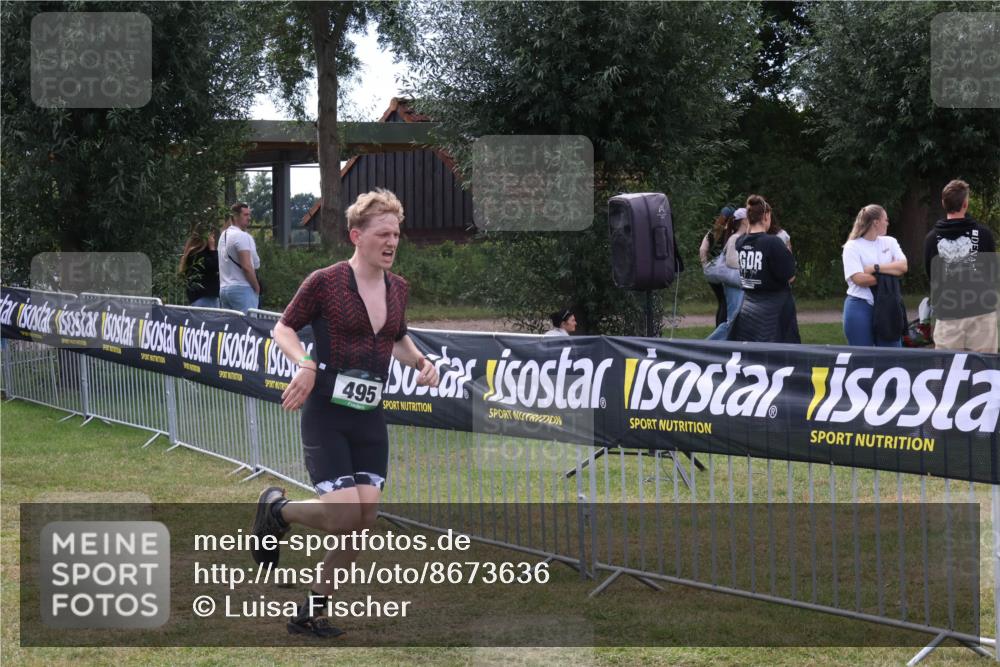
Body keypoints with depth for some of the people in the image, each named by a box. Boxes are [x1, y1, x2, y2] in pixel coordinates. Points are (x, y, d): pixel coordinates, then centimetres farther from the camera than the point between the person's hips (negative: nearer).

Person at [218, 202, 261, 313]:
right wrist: (257, 287, -6)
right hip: (242, 288, -9)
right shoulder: (242, 236, -12)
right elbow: (246, 267, -17)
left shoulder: (223, 235, 17)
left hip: (224, 288, 9)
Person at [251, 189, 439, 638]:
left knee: (363, 520, 0)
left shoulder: (398, 289, 8)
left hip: (370, 419, 6)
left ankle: (310, 612, 16)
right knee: (345, 515, -16)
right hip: (326, 414, -6)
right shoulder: (324, 282, -9)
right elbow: (284, 327, 0)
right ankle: (277, 509, 16)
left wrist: (420, 362, 5)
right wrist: (305, 363, -19)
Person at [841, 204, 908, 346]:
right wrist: (887, 277, -9)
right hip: (860, 307, -5)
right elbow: (859, 279, -16)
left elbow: (902, 267, -3)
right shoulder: (852, 247, -4)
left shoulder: (890, 242, 12)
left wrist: (875, 268, -12)